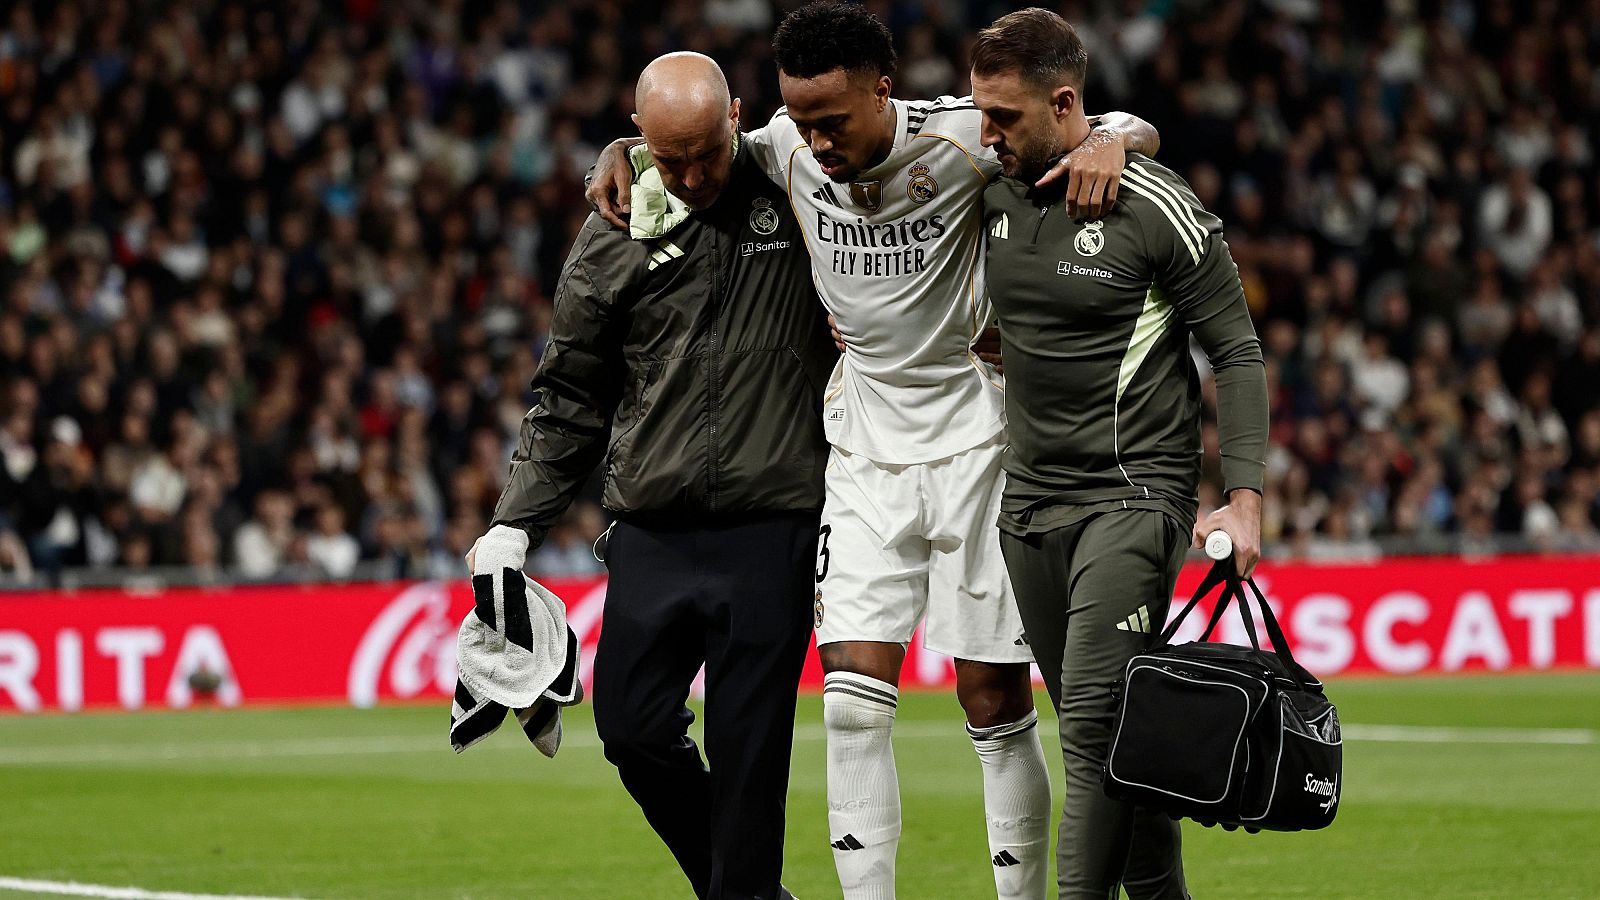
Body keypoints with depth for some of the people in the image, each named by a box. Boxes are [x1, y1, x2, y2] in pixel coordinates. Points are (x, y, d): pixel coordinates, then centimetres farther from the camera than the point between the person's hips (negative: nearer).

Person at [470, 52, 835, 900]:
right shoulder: (615, 235, 5)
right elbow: (569, 399, 13)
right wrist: (515, 523, 8)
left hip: (771, 528, -3)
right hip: (653, 535, 3)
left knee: (747, 749, -5)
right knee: (633, 726, 1)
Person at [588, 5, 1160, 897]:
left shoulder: (961, 140, -16)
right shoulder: (787, 151, -5)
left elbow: (1132, 129, -6)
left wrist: (1109, 144, -29)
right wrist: (626, 151, -4)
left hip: (976, 445, -3)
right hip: (866, 451, 4)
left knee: (997, 706, -1)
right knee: (853, 701, -7)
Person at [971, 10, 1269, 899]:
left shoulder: (1158, 209, -12)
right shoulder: (993, 192, 5)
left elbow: (1238, 351, -6)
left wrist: (1244, 500, -12)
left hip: (1135, 493, -6)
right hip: (1031, 494, 6)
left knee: (1097, 716, -17)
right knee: (1096, 728, 8)